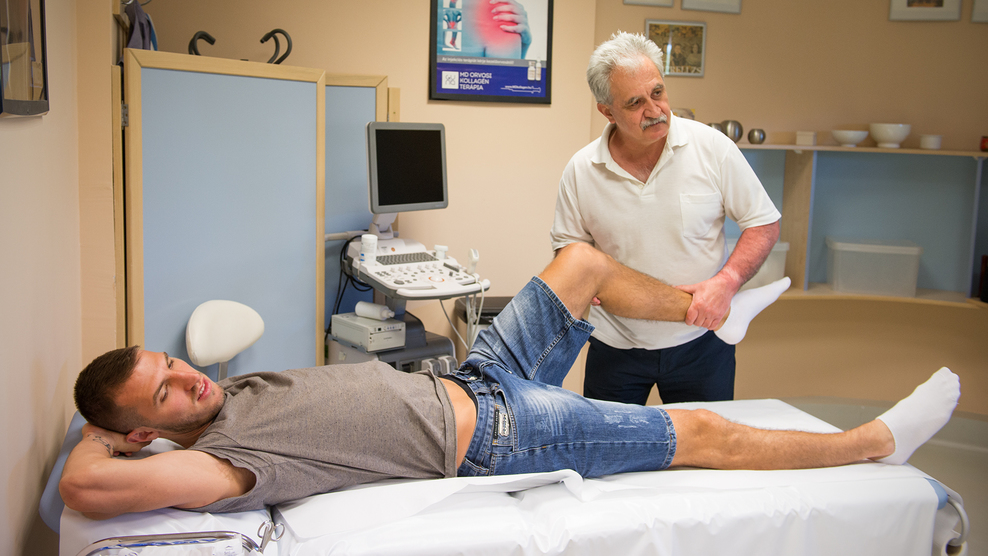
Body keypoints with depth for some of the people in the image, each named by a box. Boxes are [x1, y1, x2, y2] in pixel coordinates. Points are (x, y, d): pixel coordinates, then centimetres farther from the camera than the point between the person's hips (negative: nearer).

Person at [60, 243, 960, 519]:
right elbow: (89, 486, -33)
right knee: (702, 432, -3)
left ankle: (715, 311, 31)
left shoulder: (240, 388, 6)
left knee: (582, 260, 8)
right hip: (496, 438, -8)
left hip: (466, 382, 9)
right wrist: (97, 436, -11)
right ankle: (878, 441, 16)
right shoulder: (219, 458, -19)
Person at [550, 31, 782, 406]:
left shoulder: (711, 148, -12)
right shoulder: (581, 171, -8)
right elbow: (568, 246, 6)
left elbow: (764, 224, -4)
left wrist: (726, 282, -20)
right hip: (615, 346, 1)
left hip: (699, 339, -1)